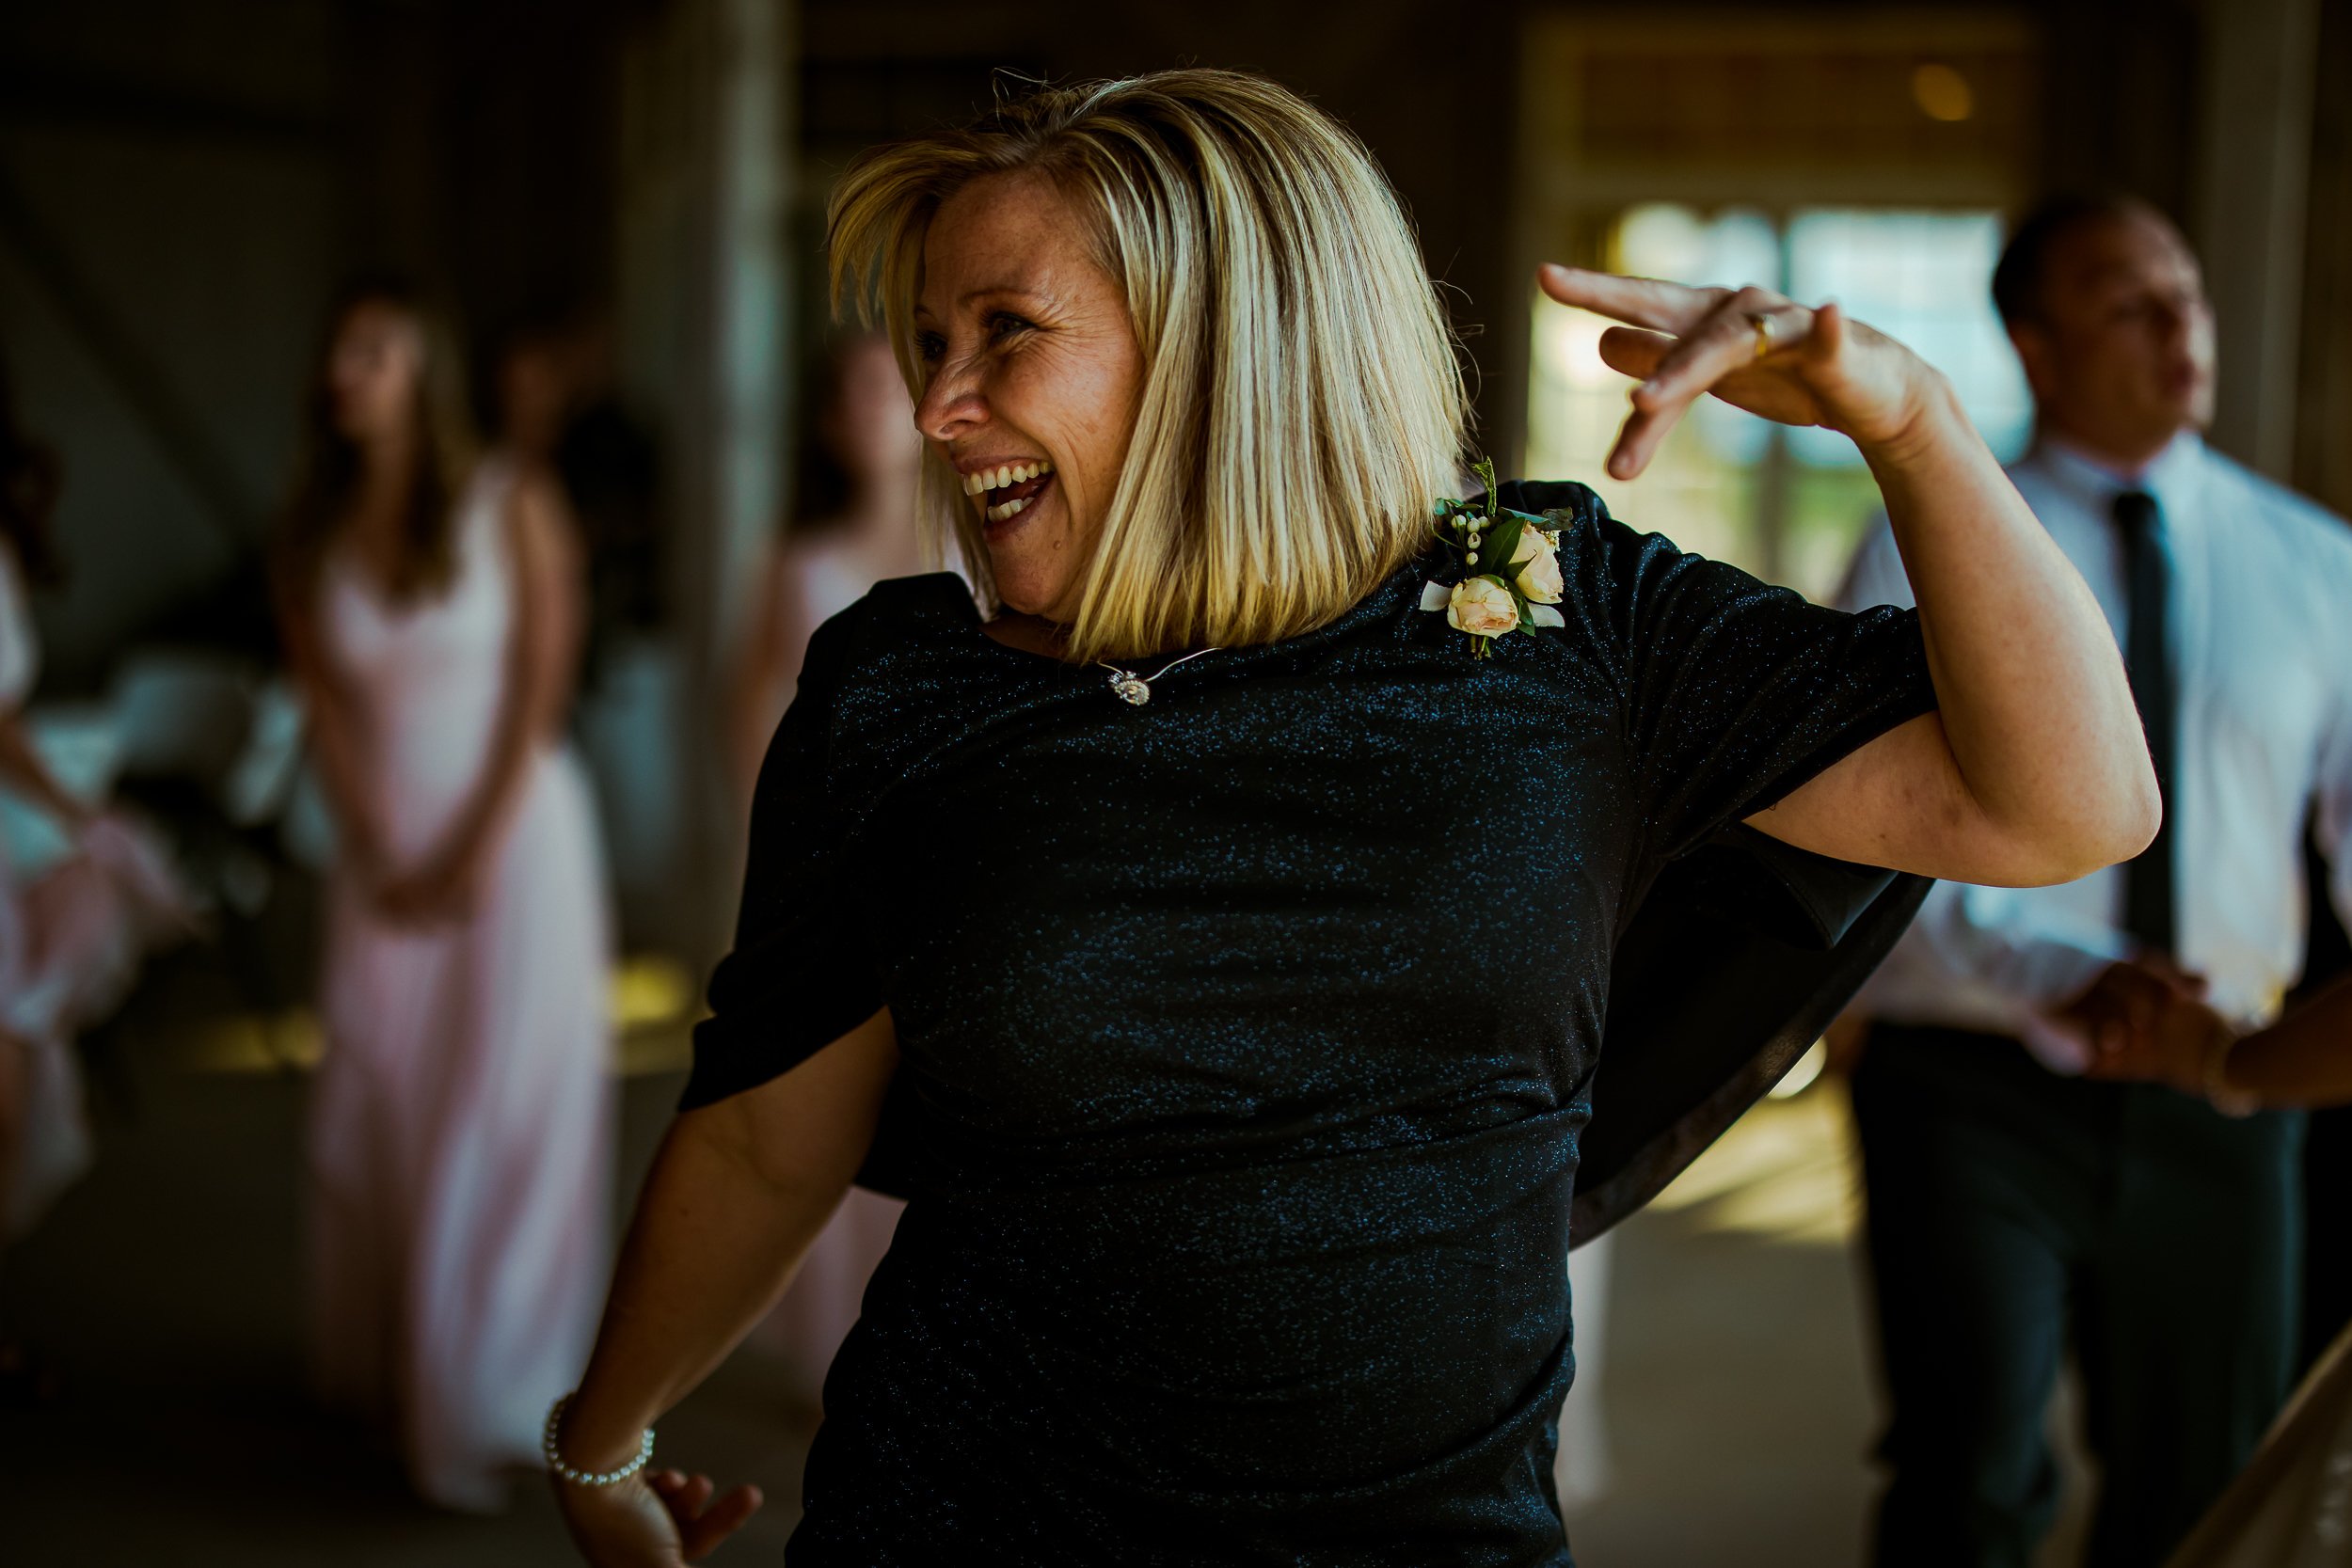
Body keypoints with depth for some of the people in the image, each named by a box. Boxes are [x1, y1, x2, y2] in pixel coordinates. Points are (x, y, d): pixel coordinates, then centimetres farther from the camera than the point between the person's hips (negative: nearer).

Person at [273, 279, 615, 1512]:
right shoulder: (310, 537, 3)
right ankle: (389, 1362, 23)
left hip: (519, 835, -3)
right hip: (387, 855, 3)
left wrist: (476, 855, -14)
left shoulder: (511, 509, -5)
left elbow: (541, 693, -8)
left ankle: (489, 1401, 6)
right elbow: (325, 711, 1)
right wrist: (383, 859, -9)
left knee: (507, 1116, -2)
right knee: (374, 1116, 6)